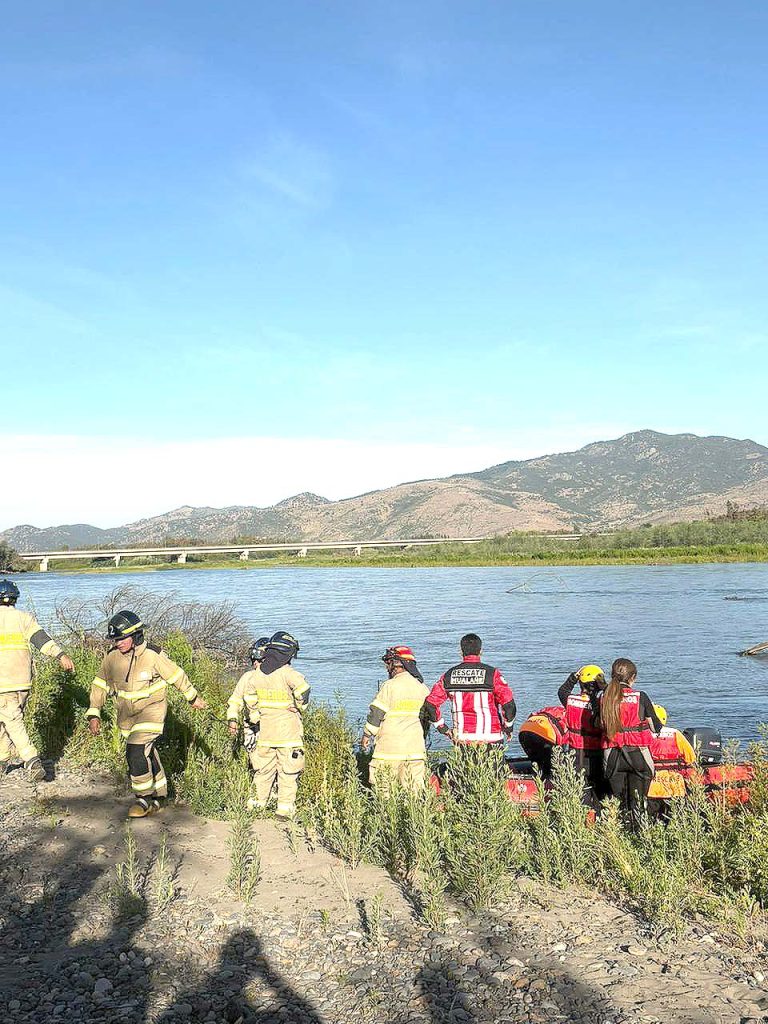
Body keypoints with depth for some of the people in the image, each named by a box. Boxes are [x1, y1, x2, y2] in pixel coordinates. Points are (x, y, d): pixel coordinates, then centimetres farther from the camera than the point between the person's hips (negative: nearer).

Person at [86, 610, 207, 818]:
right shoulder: (112, 657, -7)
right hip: (126, 714, 5)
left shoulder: (153, 656, -18)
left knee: (137, 753, -18)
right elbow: (100, 686, 3)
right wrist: (94, 714, -4)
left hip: (151, 709, -5)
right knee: (148, 754, 15)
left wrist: (193, 698, 6)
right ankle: (158, 797, 32)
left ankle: (144, 798, 1)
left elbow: (177, 676, -5)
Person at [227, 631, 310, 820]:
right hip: (288, 732, -4)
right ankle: (285, 808, 6)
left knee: (263, 769, 18)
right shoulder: (287, 673, -15)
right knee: (288, 771, 5)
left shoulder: (254, 675, 1)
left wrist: (232, 719, 15)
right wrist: (300, 708, -13)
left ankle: (259, 802, 27)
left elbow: (237, 698, 5)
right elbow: (303, 688, -31)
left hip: (264, 731, 4)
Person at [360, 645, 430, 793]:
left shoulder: (389, 686, -8)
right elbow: (427, 716, 17)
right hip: (415, 747, 6)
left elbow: (376, 713, -7)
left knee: (381, 788, 2)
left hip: (390, 746, -6)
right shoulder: (422, 688, 11)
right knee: (415, 788, 6)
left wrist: (366, 736, 3)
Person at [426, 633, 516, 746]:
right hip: (490, 739, -2)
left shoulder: (449, 675, 4)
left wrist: (443, 729, 11)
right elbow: (508, 704, -11)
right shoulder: (492, 673, -6)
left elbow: (431, 703, 2)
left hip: (461, 738, 3)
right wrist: (508, 727, 4)